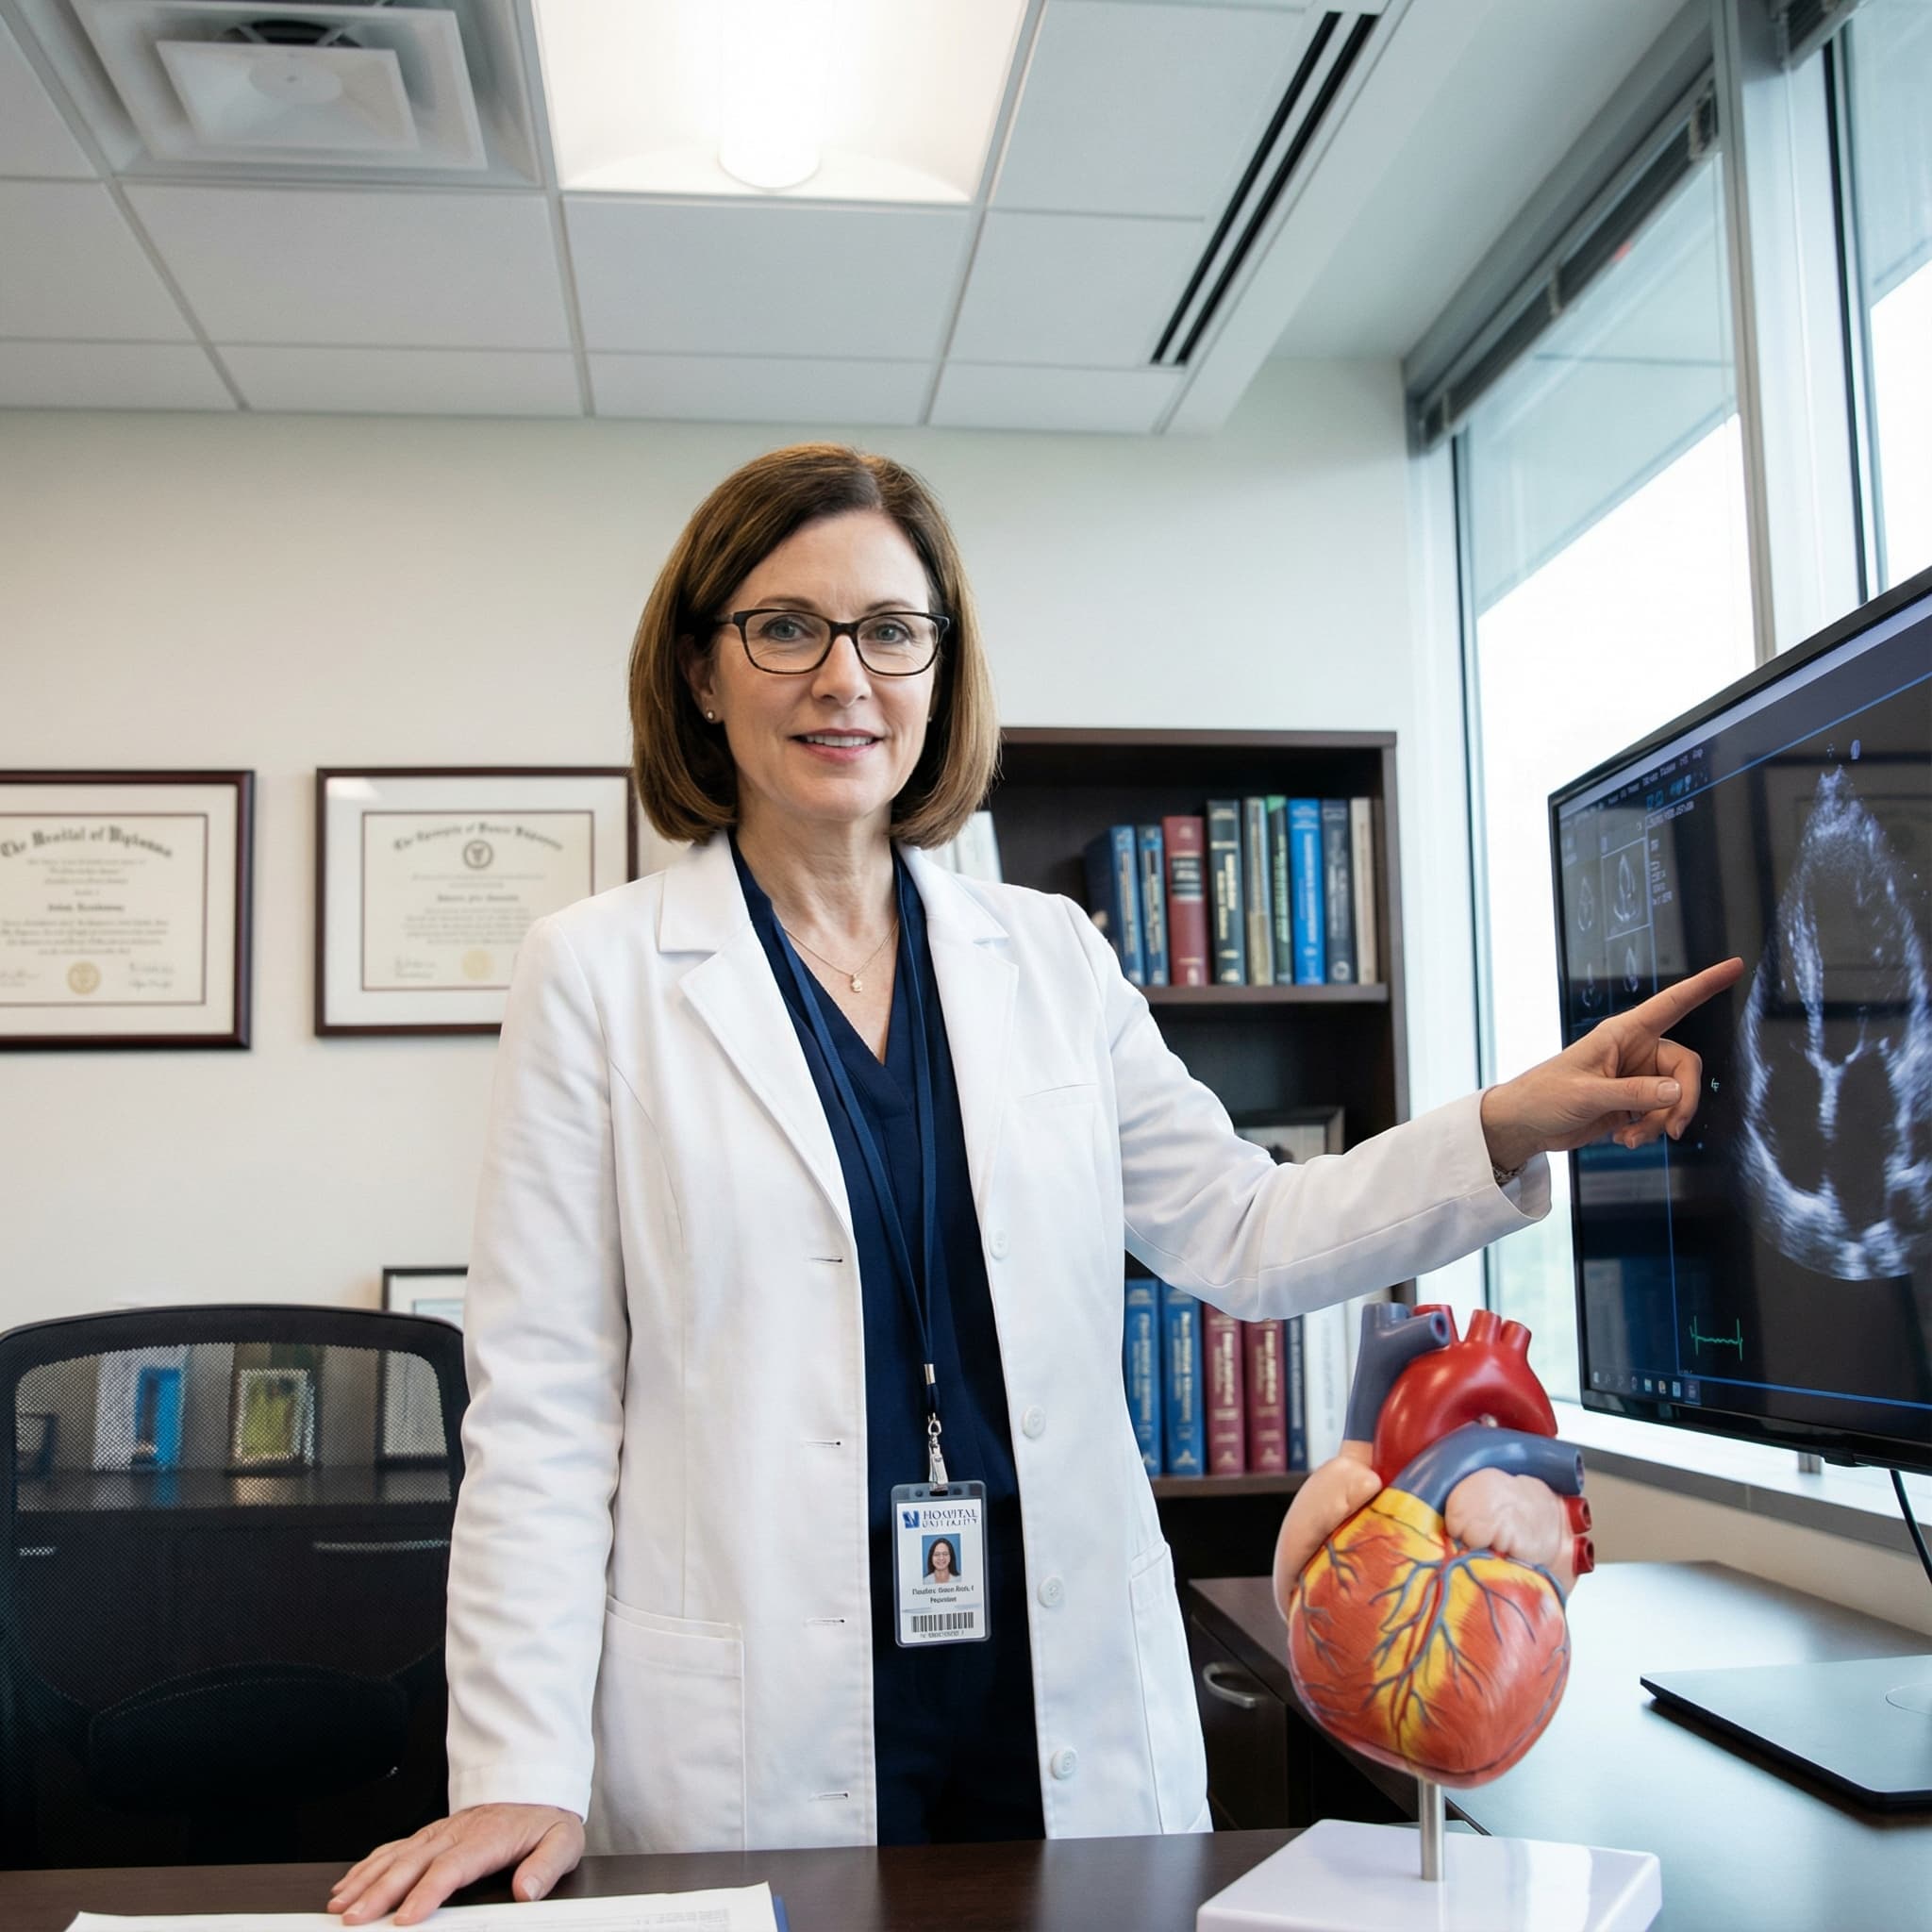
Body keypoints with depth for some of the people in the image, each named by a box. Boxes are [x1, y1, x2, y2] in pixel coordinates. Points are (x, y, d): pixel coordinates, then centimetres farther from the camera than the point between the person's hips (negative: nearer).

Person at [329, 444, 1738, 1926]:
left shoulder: (1052, 958, 6)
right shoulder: (598, 974, -3)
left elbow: (1248, 1236, 8)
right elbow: (543, 1405, -6)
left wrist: (1514, 1128, -5)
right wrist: (523, 1778, -10)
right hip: (759, 1740, -2)